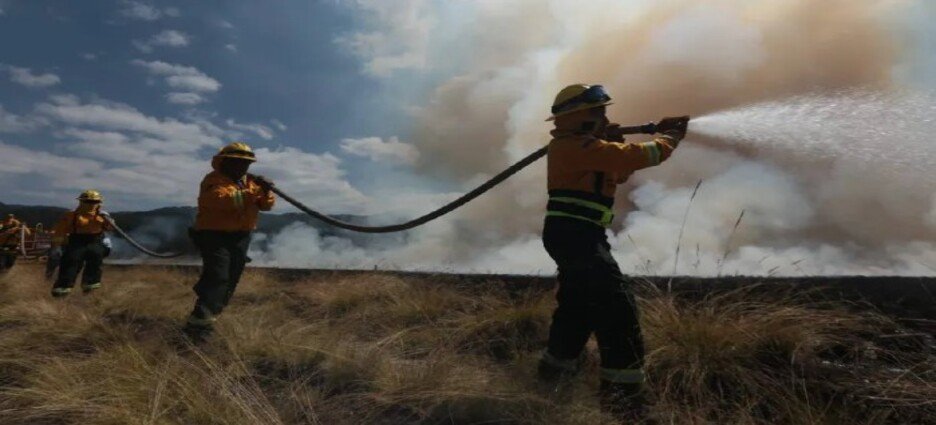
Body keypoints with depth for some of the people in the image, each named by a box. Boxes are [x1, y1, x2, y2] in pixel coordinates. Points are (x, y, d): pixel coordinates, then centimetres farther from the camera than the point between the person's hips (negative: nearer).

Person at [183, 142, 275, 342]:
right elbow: (223, 200, -30)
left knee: (230, 281, 11)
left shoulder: (249, 181, 13)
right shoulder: (214, 181, -10)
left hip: (240, 238, 8)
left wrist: (265, 191, -12)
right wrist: (252, 192, -31)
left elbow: (266, 205, 8)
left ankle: (207, 318, 25)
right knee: (217, 278, -19)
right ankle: (198, 323, -17)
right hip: (215, 237, -8)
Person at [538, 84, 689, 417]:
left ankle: (555, 368, 33)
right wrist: (670, 138, 0)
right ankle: (620, 392, -11)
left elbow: (619, 171, 22)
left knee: (579, 304, 20)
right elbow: (631, 157, -17)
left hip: (572, 235, 11)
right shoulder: (577, 145, -13)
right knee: (616, 305, -14)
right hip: (575, 234, -11)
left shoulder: (579, 147, 20)